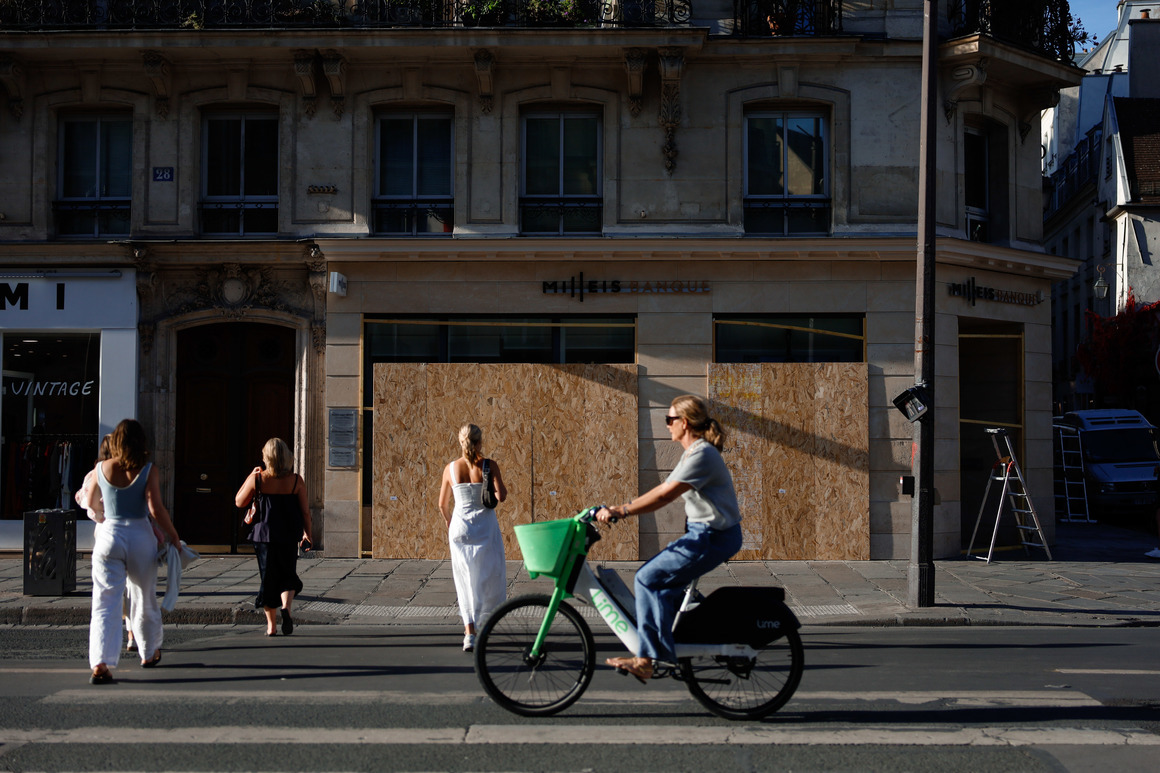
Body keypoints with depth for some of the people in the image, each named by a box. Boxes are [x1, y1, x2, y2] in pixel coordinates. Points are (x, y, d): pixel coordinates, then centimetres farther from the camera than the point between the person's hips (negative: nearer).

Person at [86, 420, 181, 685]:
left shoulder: (101, 469, 1)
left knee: (105, 603, -3)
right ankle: (149, 653, 34)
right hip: (140, 536, -1)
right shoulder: (148, 471, -7)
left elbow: (90, 503, 16)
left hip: (108, 535, 1)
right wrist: (174, 537, -4)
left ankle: (100, 663, -18)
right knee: (145, 599, 17)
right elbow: (156, 509, -14)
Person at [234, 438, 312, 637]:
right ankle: (286, 606, -15)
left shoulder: (257, 479, -7)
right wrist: (307, 533, 12)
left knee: (268, 578, 11)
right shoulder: (296, 480, -5)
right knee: (288, 576, 14)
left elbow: (239, 502, 6)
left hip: (264, 535, 0)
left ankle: (271, 625, 13)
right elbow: (305, 510, -1)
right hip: (289, 537, 0)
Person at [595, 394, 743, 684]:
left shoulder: (702, 455, -19)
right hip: (702, 532, 10)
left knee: (649, 579, -14)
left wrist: (621, 511, -26)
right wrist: (622, 507, 11)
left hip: (713, 537, -10)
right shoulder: (692, 452, 14)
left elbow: (664, 496, -25)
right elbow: (663, 489, 17)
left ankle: (646, 660, -12)